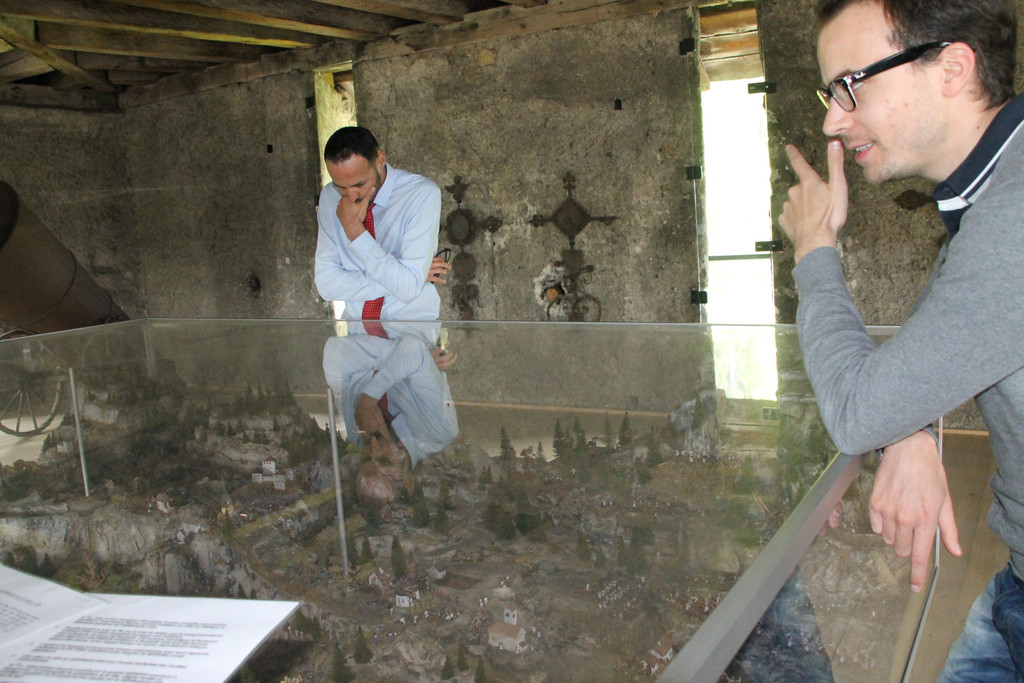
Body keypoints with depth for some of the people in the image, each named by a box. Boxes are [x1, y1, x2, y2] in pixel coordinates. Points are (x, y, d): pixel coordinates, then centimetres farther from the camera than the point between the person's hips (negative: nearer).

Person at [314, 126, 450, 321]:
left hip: (412, 322, -3)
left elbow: (409, 288, -18)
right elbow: (326, 284, -6)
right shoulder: (329, 197, 0)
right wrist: (397, 278, -14)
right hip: (354, 319, 3)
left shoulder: (424, 194, -12)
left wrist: (354, 229, -17)